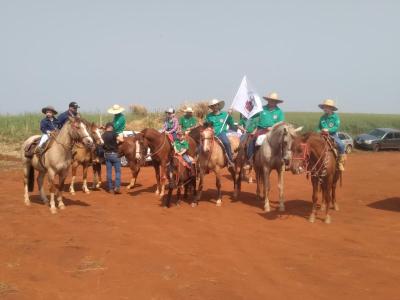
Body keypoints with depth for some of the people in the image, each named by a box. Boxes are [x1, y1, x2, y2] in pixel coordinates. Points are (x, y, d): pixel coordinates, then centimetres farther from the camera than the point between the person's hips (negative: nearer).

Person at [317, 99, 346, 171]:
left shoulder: (335, 116, -1)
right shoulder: (322, 117, 10)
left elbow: (336, 127, -10)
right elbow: (319, 127, 17)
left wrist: (328, 130, -23)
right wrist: (320, 131, -4)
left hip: (333, 135, -3)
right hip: (323, 135, 3)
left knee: (341, 144, -27)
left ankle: (340, 162, -12)